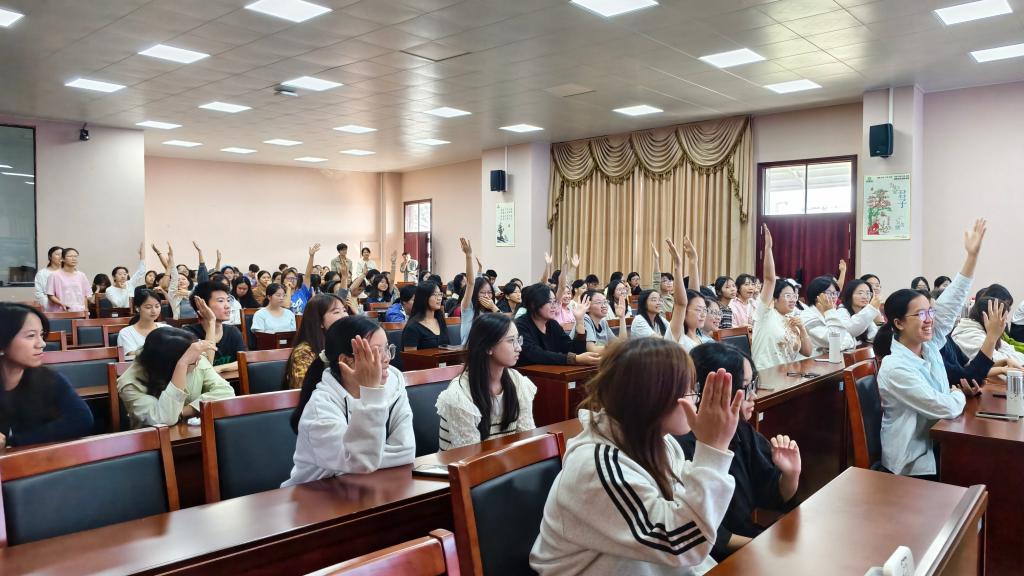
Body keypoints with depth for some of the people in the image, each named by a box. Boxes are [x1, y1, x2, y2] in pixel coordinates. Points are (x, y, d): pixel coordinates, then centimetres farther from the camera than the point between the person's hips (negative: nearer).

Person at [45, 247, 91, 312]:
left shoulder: (81, 276, 11)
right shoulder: (55, 275, 1)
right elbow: (50, 295, -1)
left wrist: (85, 310, 5)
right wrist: (61, 304, -17)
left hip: (79, 312, 3)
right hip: (61, 313, -3)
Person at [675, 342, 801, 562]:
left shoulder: (743, 432, 0)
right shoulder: (684, 446, -25)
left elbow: (775, 498, 7)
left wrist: (790, 475, -14)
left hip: (749, 538, 7)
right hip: (713, 560, -7)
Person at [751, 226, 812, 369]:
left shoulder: (793, 321, 16)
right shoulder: (766, 314, -2)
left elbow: (807, 352, 13)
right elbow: (770, 279, -11)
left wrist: (802, 329, -1)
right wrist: (768, 247, -16)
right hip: (765, 375, -5)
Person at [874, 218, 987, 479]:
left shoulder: (929, 345, 1)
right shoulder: (895, 368, -23)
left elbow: (950, 303, -3)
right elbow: (945, 408, -22)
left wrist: (972, 256, -7)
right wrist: (959, 394, 0)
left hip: (936, 444, 8)